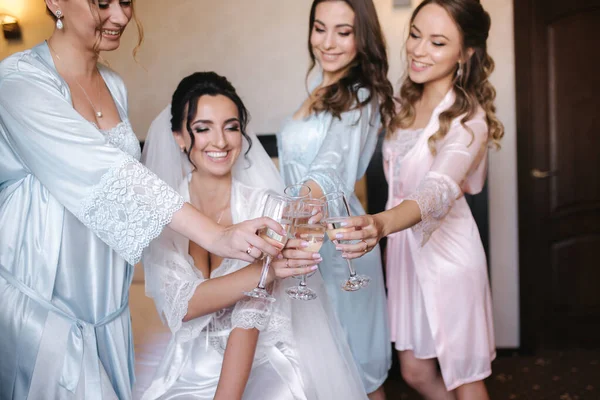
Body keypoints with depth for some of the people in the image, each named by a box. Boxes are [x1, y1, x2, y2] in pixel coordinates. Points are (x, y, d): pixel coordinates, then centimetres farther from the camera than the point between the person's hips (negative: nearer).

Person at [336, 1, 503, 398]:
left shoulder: (468, 119, -18)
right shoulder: (409, 103, 4)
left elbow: (438, 192, -36)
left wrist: (381, 224, -55)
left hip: (447, 253, -7)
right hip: (404, 248, 7)